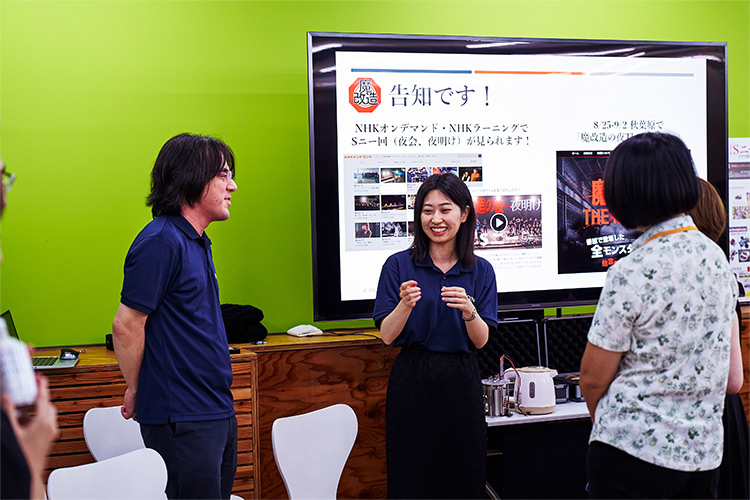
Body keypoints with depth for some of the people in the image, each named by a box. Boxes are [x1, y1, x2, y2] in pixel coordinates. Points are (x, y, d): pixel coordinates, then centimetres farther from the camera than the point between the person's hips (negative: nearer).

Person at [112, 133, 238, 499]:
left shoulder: (196, 242, 14)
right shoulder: (161, 242, -17)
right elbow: (126, 326, -17)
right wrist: (136, 391, -5)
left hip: (217, 411, 9)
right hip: (183, 420, -9)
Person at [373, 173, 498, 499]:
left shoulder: (480, 271, 4)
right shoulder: (398, 265, -2)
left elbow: (481, 340, 0)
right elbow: (387, 336, -5)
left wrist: (468, 310, -20)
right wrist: (405, 305, -23)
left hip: (461, 383, 2)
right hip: (412, 383, -2)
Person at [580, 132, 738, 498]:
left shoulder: (632, 273, -19)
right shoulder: (717, 258, 3)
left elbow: (594, 377, -11)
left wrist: (601, 422, 9)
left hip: (633, 449, -7)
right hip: (703, 449, 7)